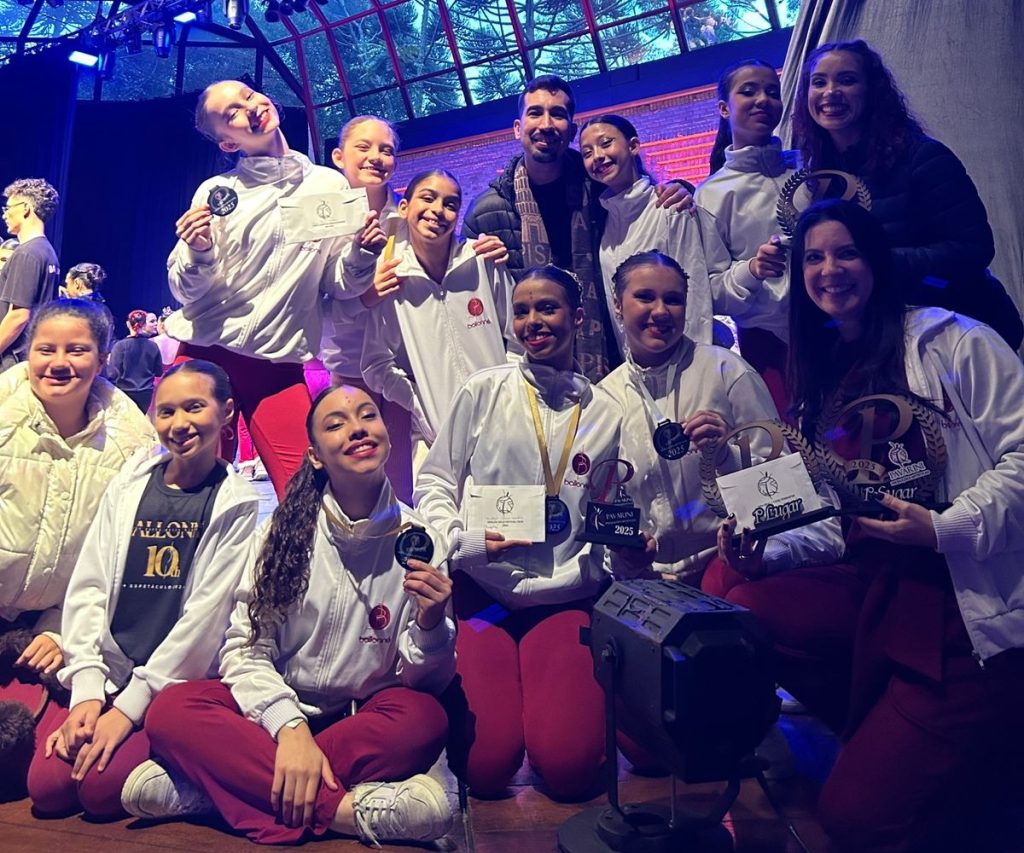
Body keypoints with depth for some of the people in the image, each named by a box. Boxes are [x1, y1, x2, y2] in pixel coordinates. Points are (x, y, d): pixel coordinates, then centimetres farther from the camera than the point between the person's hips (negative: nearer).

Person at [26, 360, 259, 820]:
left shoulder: (239, 505, -6)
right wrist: (87, 690, -6)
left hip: (179, 682, -4)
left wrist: (129, 707, -14)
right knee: (46, 787, -13)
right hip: (108, 671, 4)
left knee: (100, 788, -20)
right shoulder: (128, 484, 8)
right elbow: (88, 585, 4)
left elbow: (207, 614, -12)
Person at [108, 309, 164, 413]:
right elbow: (159, 372, 5)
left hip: (125, 393, -2)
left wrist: (109, 363, 8)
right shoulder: (153, 346, -3)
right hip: (146, 394, 2)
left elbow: (113, 374, -11)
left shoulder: (121, 345, -11)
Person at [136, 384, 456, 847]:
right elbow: (244, 649, -7)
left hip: (365, 722, 0)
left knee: (425, 720, -32)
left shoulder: (419, 540, -4)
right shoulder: (285, 530, -3)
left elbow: (426, 683, -2)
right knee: (171, 710, -25)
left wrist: (430, 626, -24)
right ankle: (346, 808, -29)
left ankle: (208, 783, -26)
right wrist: (290, 726, -24)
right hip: (277, 713, 1)